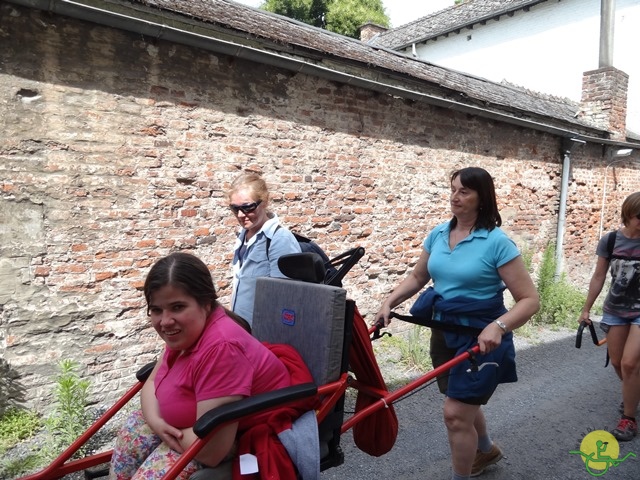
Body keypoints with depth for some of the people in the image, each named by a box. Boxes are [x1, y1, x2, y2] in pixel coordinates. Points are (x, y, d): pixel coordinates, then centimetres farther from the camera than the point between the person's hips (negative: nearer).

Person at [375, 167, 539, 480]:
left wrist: (498, 326, -34)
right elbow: (417, 278, 10)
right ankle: (486, 450, 54)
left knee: (456, 413, -6)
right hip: (444, 331, 6)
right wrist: (389, 303, -5)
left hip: (481, 337, -6)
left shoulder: (497, 242, -17)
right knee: (464, 404, 24)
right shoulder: (437, 235, 0)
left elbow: (529, 299, -17)